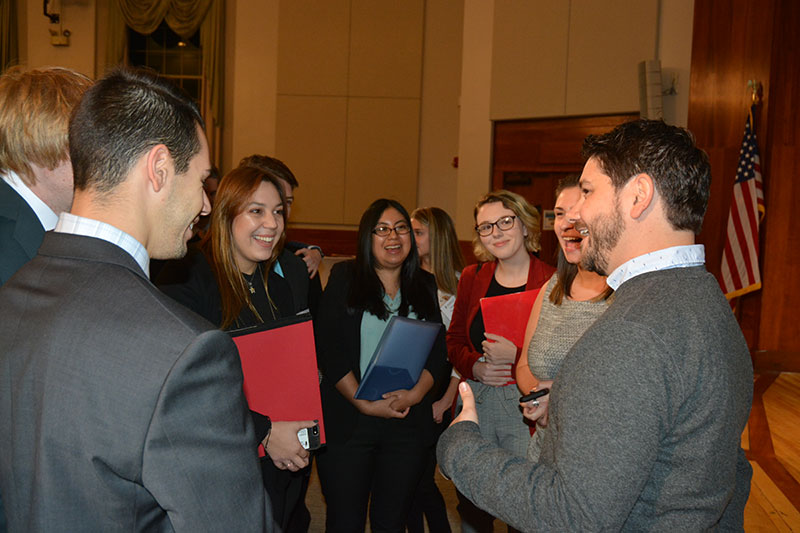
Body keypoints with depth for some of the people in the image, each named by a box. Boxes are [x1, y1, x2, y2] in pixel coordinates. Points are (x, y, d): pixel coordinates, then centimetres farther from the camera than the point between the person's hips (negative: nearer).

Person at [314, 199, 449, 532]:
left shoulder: (426, 286, 10)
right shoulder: (345, 278, 1)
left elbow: (438, 352, 6)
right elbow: (328, 349, -6)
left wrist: (414, 395, -11)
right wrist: (365, 403, -13)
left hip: (409, 422, 2)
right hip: (347, 420, -2)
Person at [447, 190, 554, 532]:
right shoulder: (472, 277, 8)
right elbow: (454, 339, 13)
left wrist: (517, 356, -19)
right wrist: (475, 367, -5)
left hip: (525, 408, -4)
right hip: (475, 402, 4)